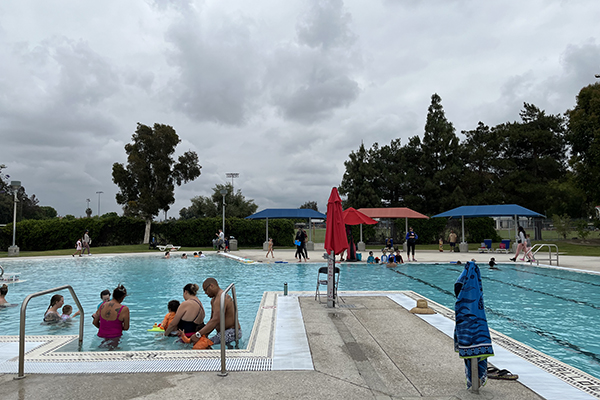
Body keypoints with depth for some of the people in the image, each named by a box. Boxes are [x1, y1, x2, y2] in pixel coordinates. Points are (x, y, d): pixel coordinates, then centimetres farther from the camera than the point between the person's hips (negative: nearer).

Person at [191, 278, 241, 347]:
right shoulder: (214, 299, 17)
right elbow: (212, 320, 15)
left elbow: (216, 320, -27)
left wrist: (198, 334, -29)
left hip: (232, 332, -10)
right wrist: (204, 334, 0)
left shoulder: (220, 299, -17)